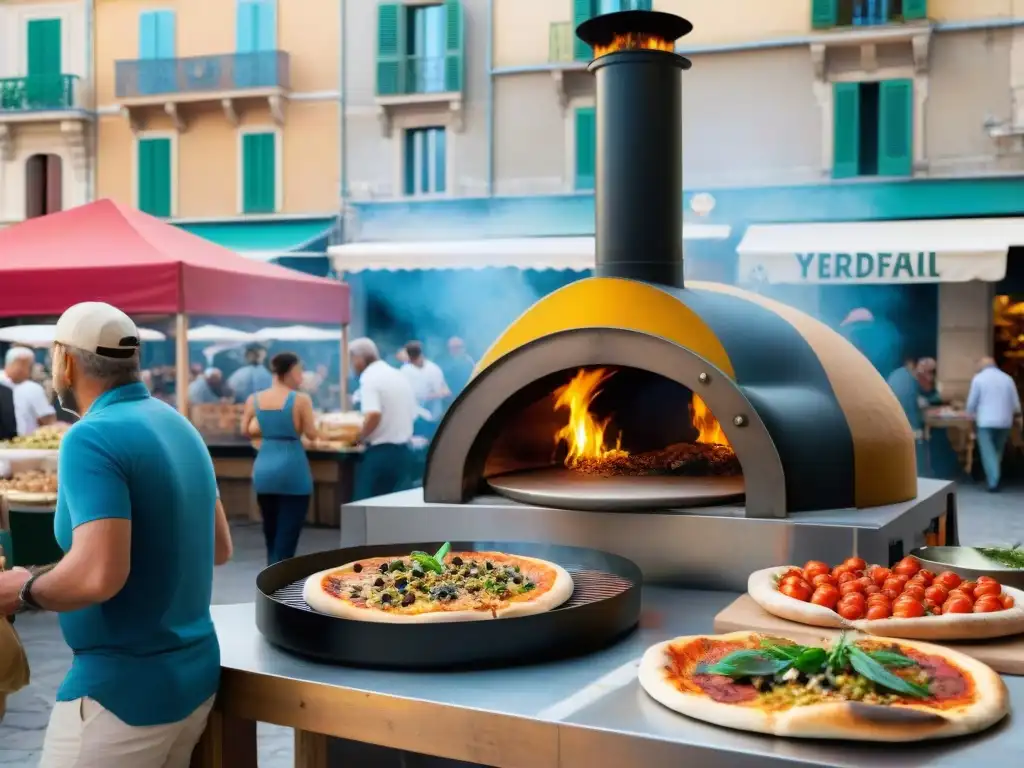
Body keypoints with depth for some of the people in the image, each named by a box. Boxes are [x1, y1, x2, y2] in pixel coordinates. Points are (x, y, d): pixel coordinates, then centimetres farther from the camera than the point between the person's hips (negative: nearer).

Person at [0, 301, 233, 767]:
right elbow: (217, 546, 16)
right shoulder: (178, 425, 7)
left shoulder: (92, 438, -18)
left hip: (124, 689, -8)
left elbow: (98, 575, -28)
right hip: (195, 674, 8)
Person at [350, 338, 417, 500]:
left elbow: (373, 415, -26)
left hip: (380, 452, -8)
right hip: (403, 451, 8)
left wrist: (361, 437, -11)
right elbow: (412, 415, 18)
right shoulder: (401, 377, 13)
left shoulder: (369, 377, -11)